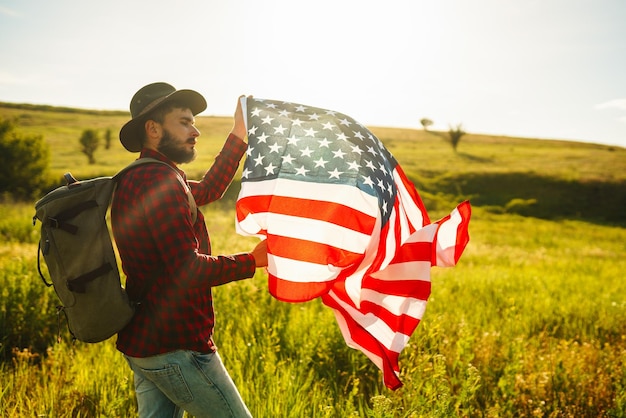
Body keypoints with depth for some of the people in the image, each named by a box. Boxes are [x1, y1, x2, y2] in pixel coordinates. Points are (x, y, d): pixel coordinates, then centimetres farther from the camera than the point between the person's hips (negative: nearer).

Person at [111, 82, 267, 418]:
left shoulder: (137, 178, 14)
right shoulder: (158, 181, -19)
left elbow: (207, 190, 26)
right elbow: (189, 270, -25)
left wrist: (239, 135, 25)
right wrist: (253, 260, -13)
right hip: (176, 348, -10)